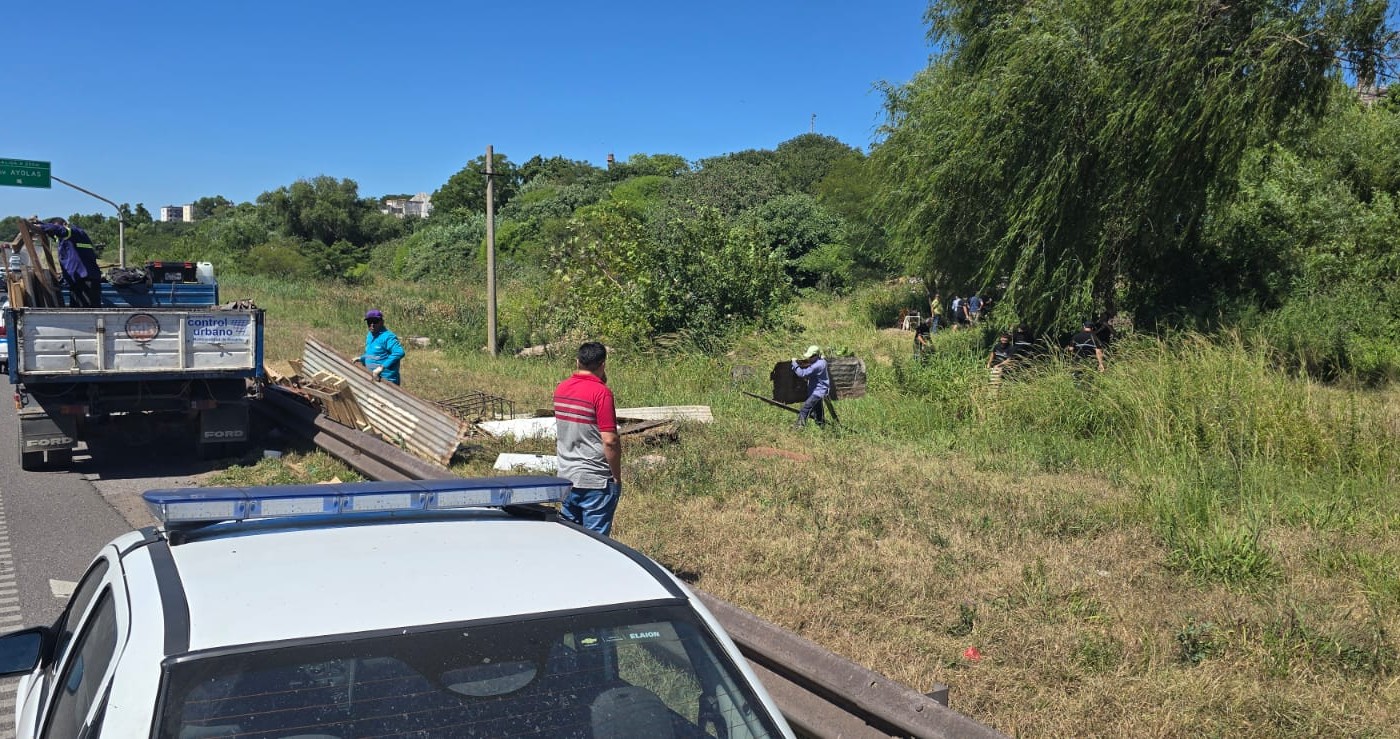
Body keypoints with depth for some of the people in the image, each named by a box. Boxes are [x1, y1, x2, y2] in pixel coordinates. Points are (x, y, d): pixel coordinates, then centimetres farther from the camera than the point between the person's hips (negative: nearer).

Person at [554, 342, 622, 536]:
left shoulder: (561, 389, 5)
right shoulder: (601, 392, -16)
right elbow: (610, 441, -17)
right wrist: (617, 477, -9)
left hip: (566, 478, 7)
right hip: (595, 482, -7)